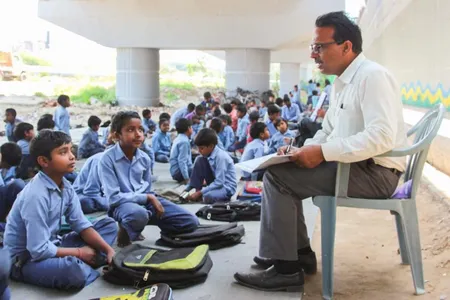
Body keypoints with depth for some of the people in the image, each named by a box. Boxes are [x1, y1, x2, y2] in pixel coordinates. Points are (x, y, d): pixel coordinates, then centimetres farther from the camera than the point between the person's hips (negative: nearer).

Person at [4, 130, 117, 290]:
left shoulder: (65, 186, -2)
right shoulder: (36, 196, -26)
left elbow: (82, 225, 2)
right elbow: (39, 250, -26)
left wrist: (108, 249, -13)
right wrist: (79, 253, -14)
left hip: (50, 246, 9)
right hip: (26, 260, -9)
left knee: (109, 224, 7)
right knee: (72, 270, -40)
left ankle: (82, 264, -14)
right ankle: (80, 266, -6)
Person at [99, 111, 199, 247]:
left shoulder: (144, 158, 2)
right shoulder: (108, 158, -15)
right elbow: (113, 198, -19)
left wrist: (151, 199, -7)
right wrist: (148, 198, -18)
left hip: (146, 200, 7)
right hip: (122, 204, -7)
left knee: (191, 222, -1)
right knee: (138, 214, -44)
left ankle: (134, 227, 11)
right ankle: (126, 231, -6)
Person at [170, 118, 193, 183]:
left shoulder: (179, 139, 14)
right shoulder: (184, 141, -16)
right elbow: (182, 161, -23)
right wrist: (186, 178, -26)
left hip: (177, 171, 10)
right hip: (179, 172, -10)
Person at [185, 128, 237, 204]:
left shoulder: (221, 157, -25)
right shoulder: (205, 156, -3)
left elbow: (219, 182, -28)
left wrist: (200, 193, -27)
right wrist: (187, 189, -5)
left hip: (227, 187, -7)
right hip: (215, 184, 7)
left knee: (208, 196, -38)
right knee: (199, 160, -9)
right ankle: (198, 194, -6)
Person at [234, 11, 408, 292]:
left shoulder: (372, 76, -16)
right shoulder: (342, 83, 15)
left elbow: (381, 137, -28)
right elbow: (327, 131, 23)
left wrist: (323, 152, -27)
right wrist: (303, 149, 3)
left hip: (375, 172, -10)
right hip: (354, 165, 10)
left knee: (277, 175, -16)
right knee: (282, 171, 12)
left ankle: (286, 268, -9)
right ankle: (299, 253, 13)